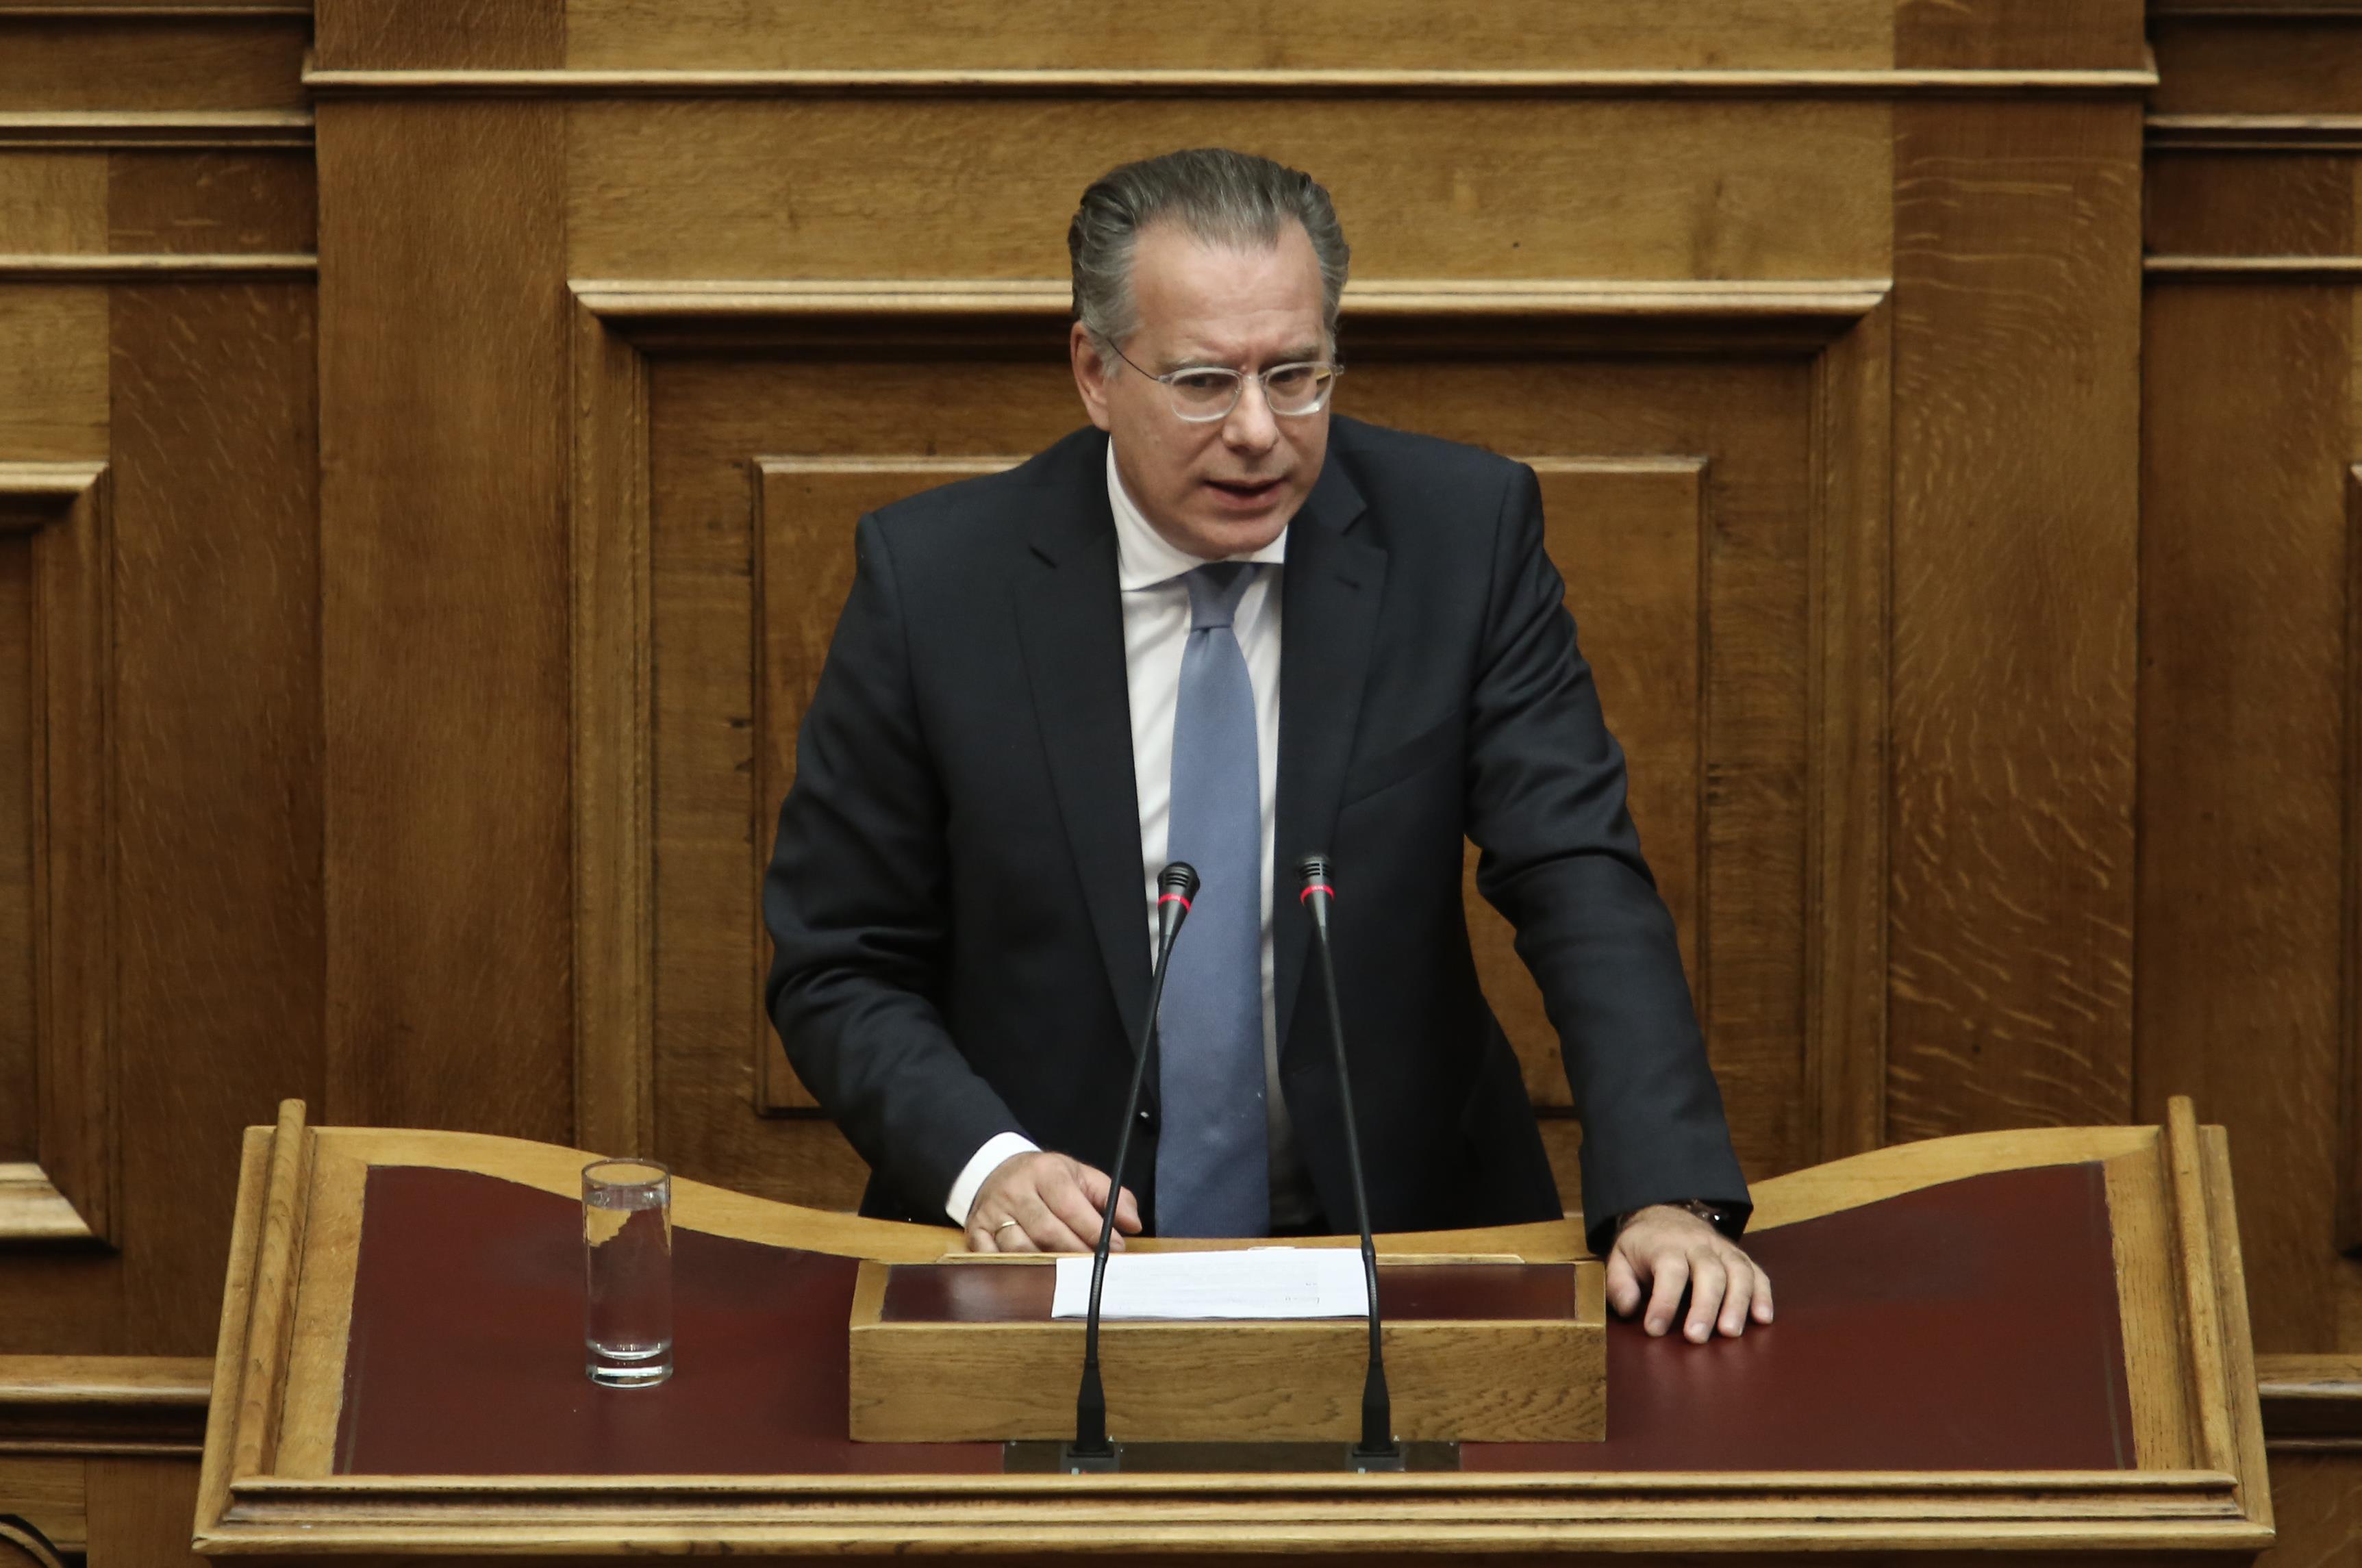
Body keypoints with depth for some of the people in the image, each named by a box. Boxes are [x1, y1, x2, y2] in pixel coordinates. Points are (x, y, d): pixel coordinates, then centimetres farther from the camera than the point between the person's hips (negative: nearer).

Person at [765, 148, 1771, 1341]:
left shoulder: (1463, 534, -2)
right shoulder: (930, 576, -4)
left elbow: (1584, 886, -7)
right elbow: (836, 966, 2)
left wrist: (1667, 1199, -23)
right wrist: (983, 1164, -17)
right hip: (1051, 1246, 0)